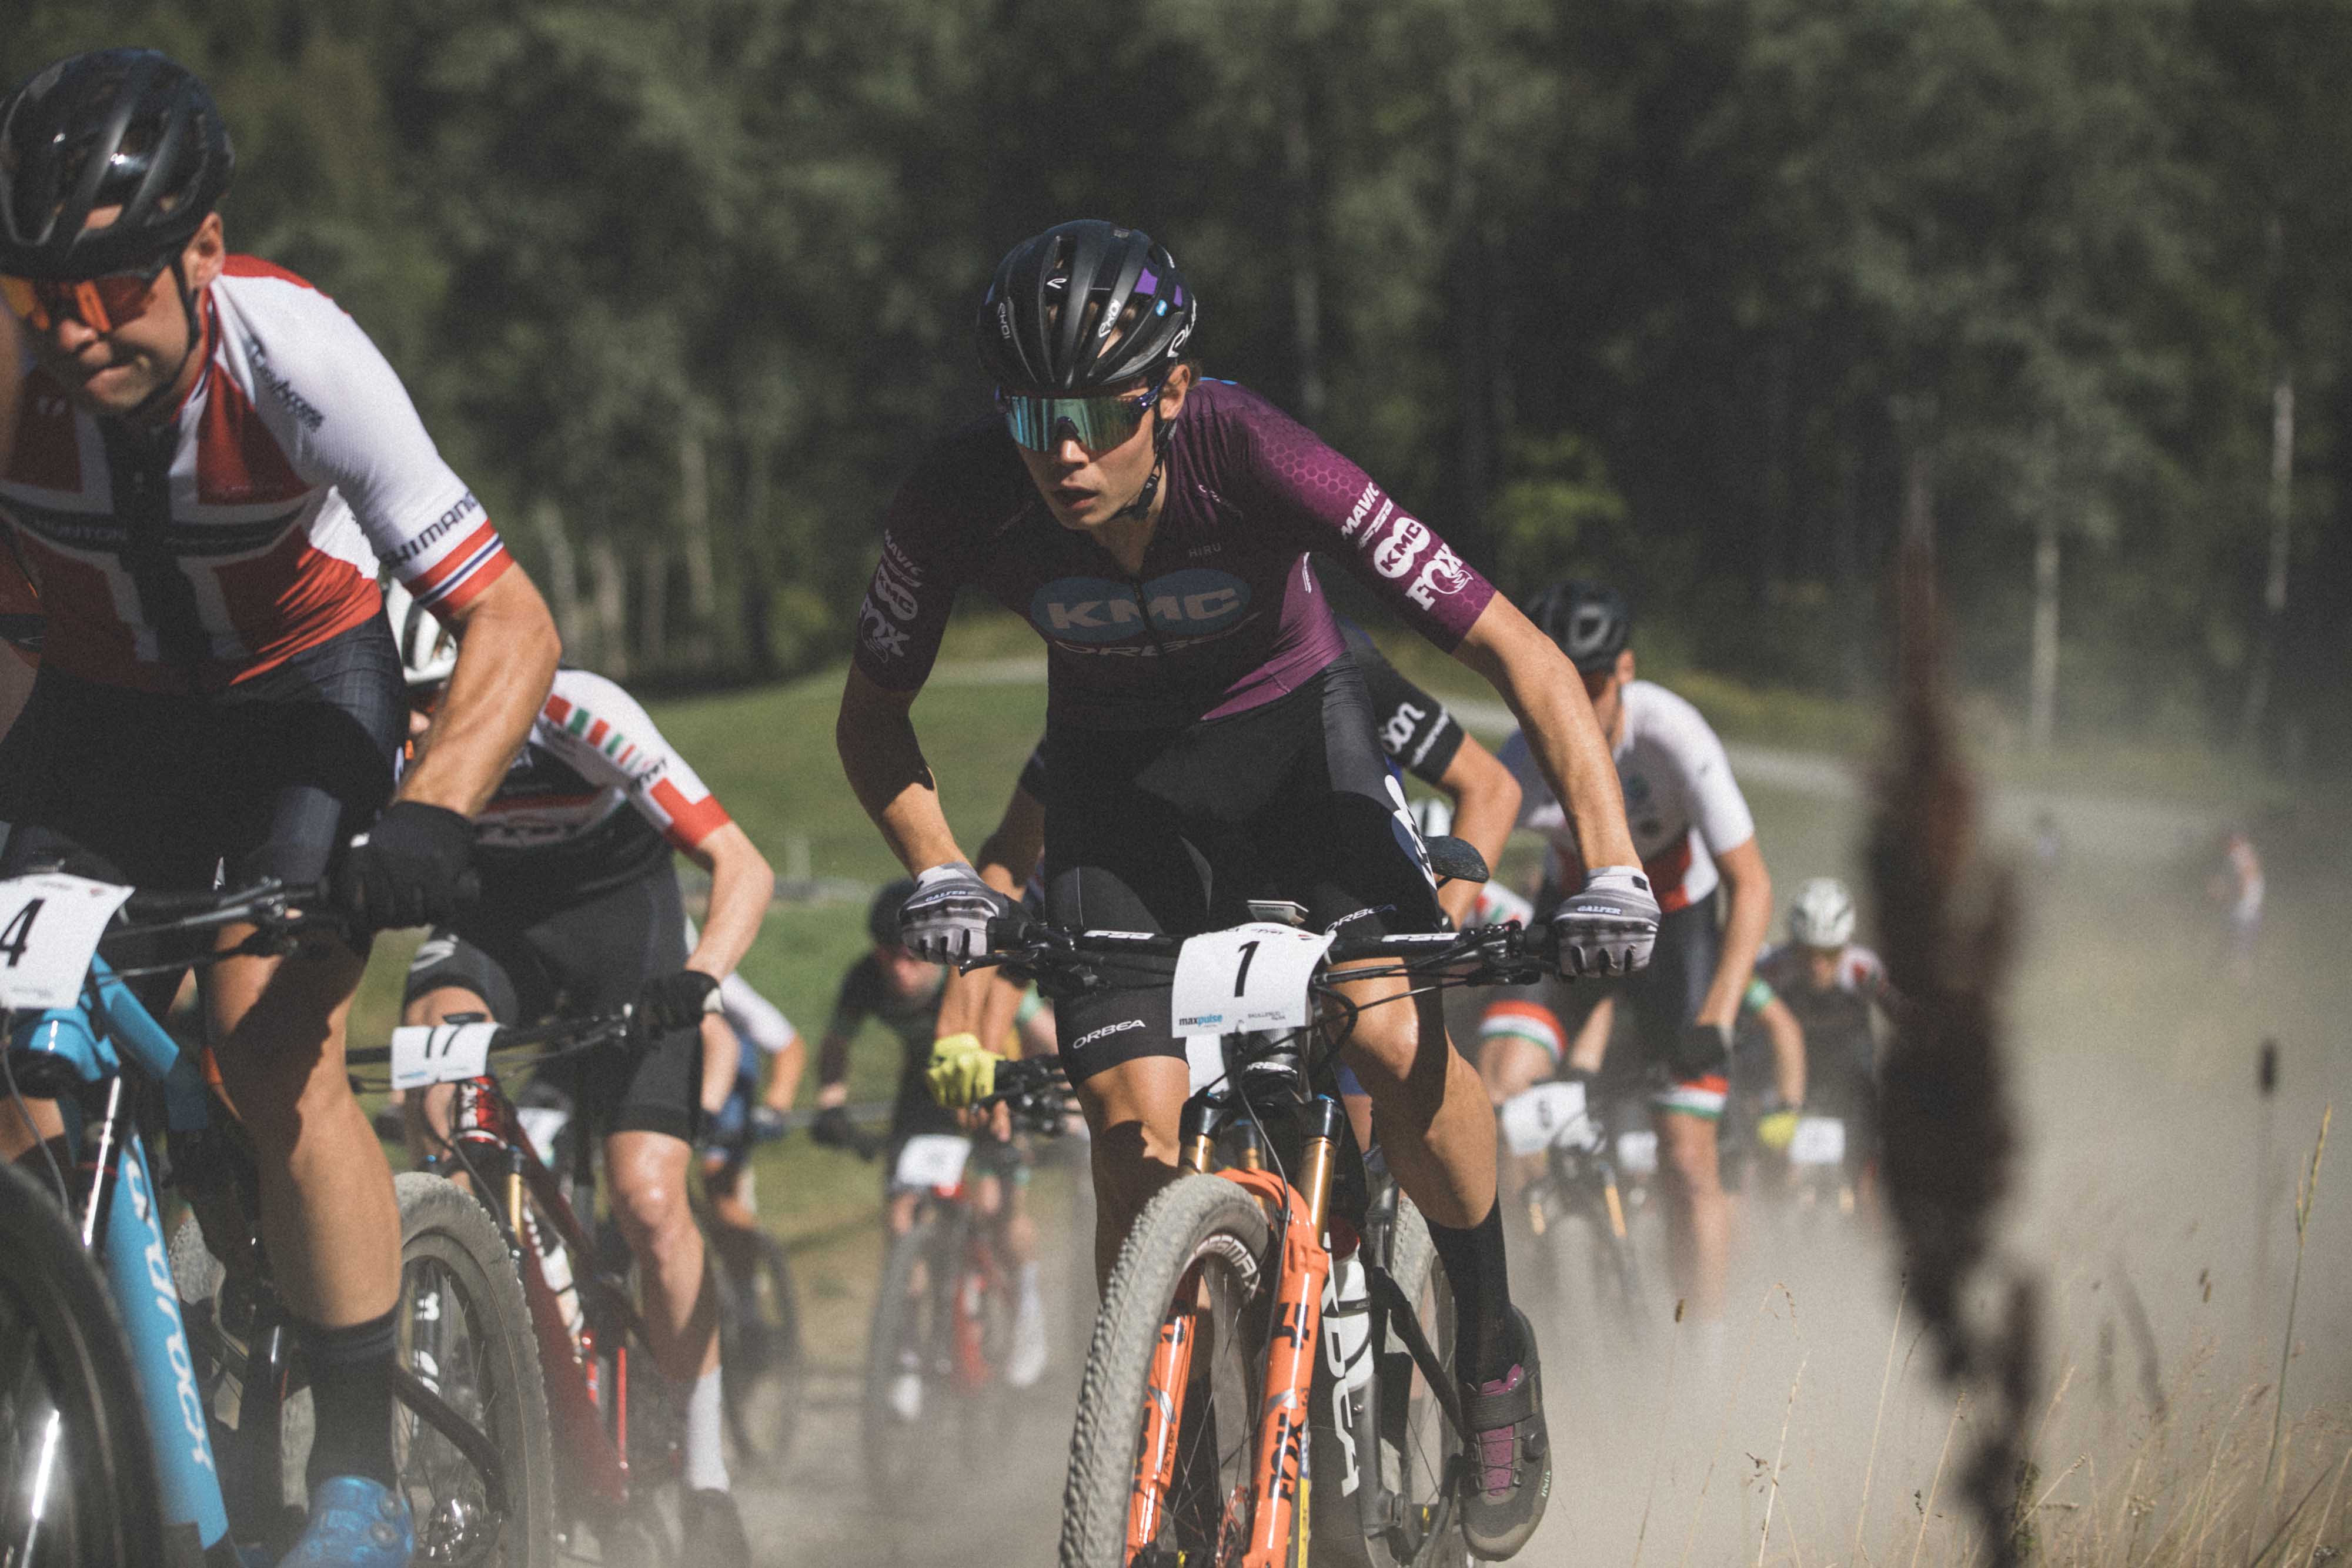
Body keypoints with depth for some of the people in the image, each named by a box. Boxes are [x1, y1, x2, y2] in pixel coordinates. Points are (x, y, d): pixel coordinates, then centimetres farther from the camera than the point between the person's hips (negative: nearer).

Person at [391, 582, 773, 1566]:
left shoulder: (577, 715, -33)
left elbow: (743, 867, -33)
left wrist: (699, 977, -50)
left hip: (617, 915, -3)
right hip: (488, 920, 3)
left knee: (649, 1200, -16)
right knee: (437, 1031, -32)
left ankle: (707, 1473, 0)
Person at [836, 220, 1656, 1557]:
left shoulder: (1260, 463, -34)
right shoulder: (964, 499, -28)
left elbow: (1517, 653, -30)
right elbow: (873, 711, -9)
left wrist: (1613, 868, -39)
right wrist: (940, 875, -25)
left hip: (1292, 733, -2)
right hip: (1118, 778, 2)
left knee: (1394, 1037, -24)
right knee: (1137, 1123, -13)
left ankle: (1496, 1351, 2)